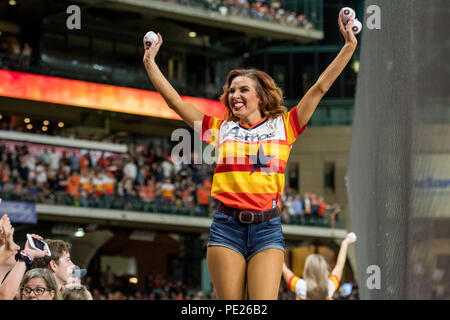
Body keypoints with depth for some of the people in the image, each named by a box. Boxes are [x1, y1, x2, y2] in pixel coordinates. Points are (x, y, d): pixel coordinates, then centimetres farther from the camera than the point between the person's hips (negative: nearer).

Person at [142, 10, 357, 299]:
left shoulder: (282, 126, 11)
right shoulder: (220, 129, 14)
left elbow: (321, 87, 9)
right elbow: (174, 100, 15)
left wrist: (350, 46, 5)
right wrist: (150, 62, 13)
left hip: (267, 228, -1)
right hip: (227, 227, 1)